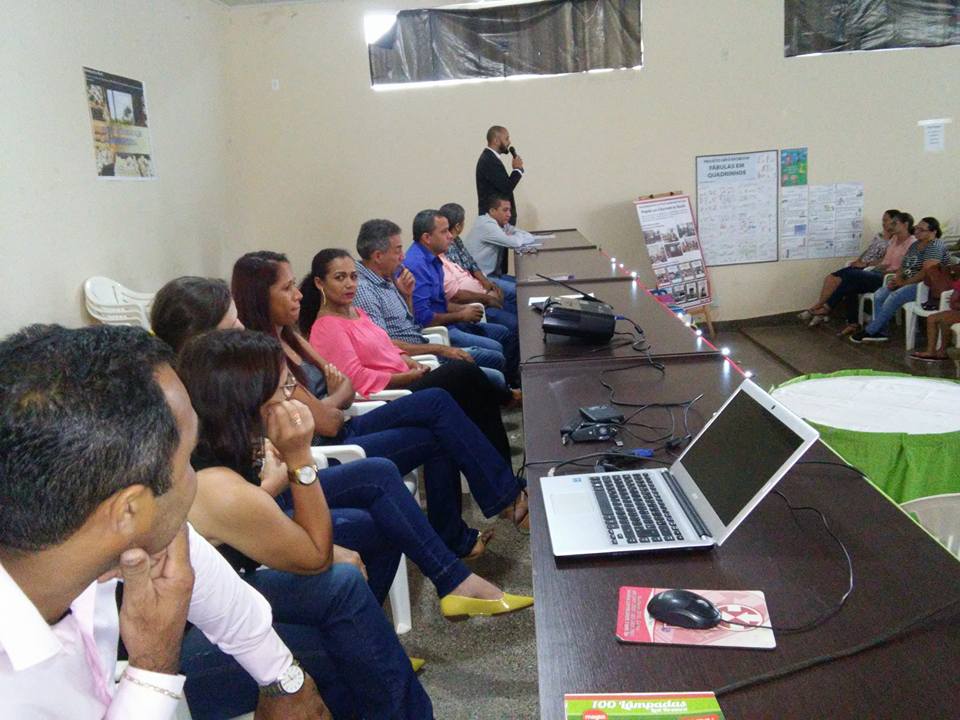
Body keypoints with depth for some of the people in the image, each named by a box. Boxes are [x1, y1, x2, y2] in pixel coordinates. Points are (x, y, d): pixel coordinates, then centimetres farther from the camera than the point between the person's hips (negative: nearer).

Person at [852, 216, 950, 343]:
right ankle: (879, 332, -12)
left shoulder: (935, 246, -13)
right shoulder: (915, 245, 16)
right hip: (909, 283, 9)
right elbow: (903, 267, 16)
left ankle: (870, 331, -21)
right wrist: (896, 279, -5)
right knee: (878, 295, -9)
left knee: (895, 297, -28)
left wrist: (904, 283, -18)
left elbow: (926, 272, -23)